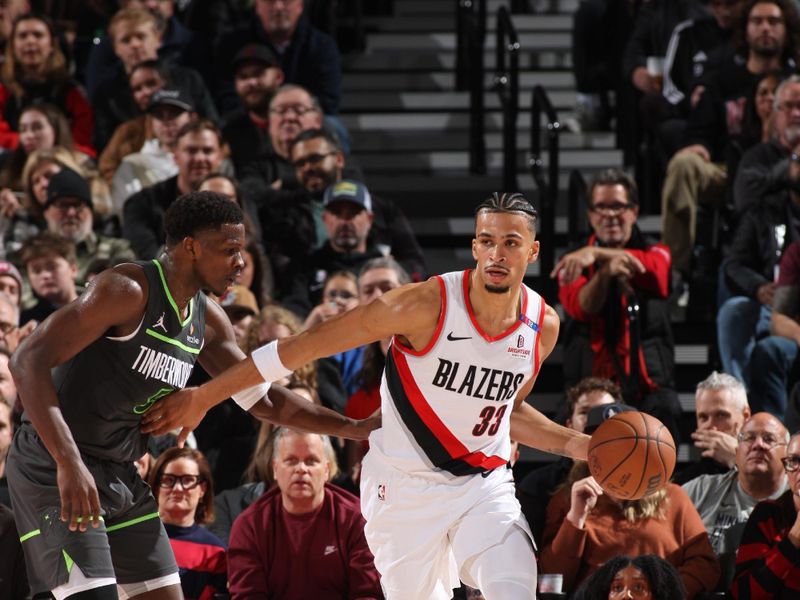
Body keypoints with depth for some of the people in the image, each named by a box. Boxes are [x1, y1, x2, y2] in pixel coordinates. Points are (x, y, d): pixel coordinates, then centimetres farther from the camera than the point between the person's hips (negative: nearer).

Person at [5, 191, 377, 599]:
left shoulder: (208, 321, 7)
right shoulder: (128, 290, -20)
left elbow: (264, 400, 19)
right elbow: (29, 360, -26)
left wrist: (355, 428, 9)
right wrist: (69, 462, -36)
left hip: (121, 474, 9)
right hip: (54, 469, -9)